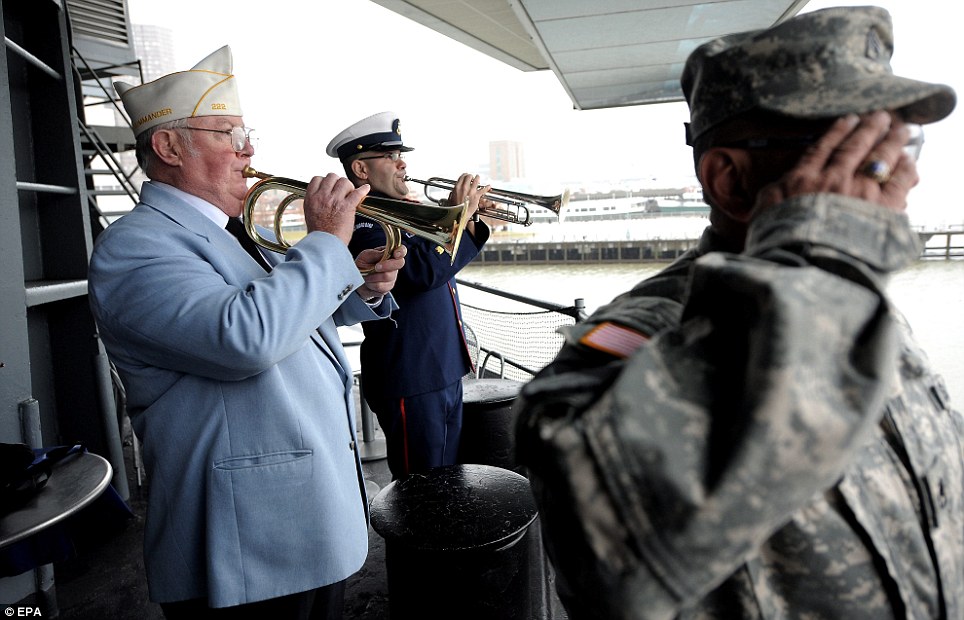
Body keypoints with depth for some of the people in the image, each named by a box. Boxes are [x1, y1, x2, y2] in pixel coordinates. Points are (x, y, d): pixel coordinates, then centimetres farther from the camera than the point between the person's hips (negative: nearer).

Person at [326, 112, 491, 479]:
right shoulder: (362, 221, -16)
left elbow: (449, 260, 23)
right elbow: (422, 270, -30)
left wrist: (467, 215, 5)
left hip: (446, 370, 10)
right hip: (411, 379, -9)